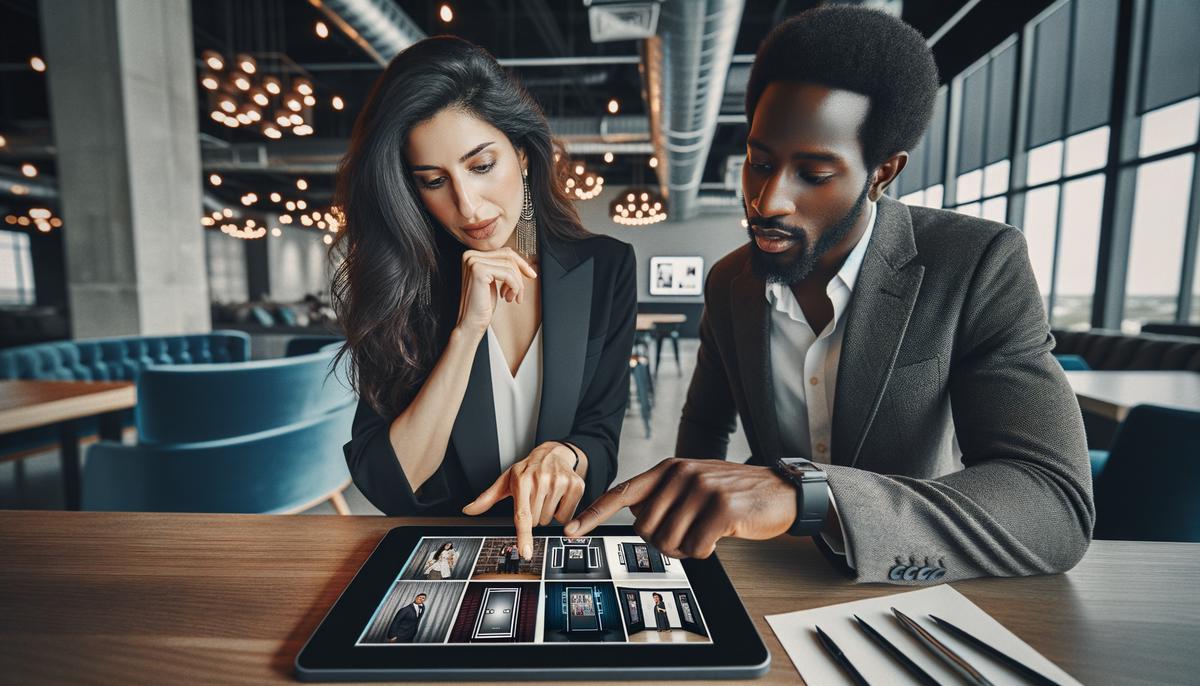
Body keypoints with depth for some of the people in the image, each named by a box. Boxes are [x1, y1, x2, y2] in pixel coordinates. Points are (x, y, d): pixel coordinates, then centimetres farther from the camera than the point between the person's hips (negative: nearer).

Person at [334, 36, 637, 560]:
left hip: (560, 545, 1)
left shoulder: (604, 268, -6)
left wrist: (561, 456, -24)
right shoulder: (403, 282, -8)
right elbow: (385, 486, -12)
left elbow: (601, 433, -3)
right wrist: (466, 330, -21)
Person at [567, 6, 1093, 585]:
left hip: (926, 587, -1)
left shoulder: (980, 266, -16)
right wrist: (681, 508, -8)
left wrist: (800, 494, -41)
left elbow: (1058, 509, -26)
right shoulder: (728, 284, -4)